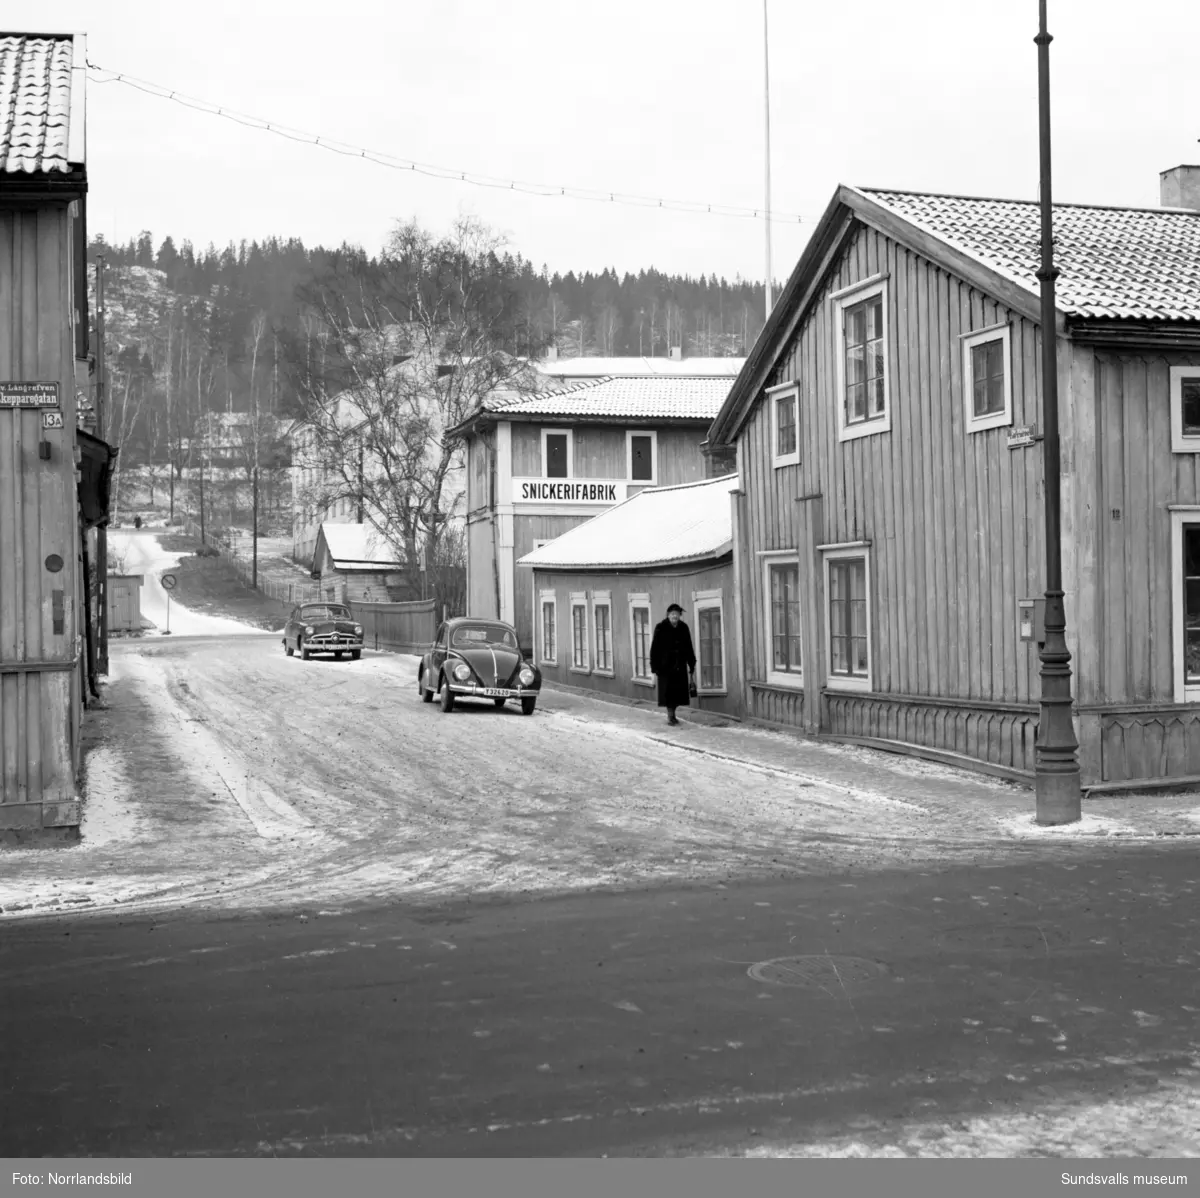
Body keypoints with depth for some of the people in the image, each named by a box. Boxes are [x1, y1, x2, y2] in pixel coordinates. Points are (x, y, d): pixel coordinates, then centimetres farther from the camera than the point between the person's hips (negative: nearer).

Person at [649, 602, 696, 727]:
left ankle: (672, 714, 20)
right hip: (665, 667, -3)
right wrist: (654, 670, -9)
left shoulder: (683, 628, 2)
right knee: (668, 692, -2)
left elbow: (689, 648, 9)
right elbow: (654, 650, -7)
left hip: (680, 666, 4)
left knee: (678, 692, 6)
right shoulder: (660, 628, -9)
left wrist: (691, 666, 8)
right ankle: (670, 716, 8)